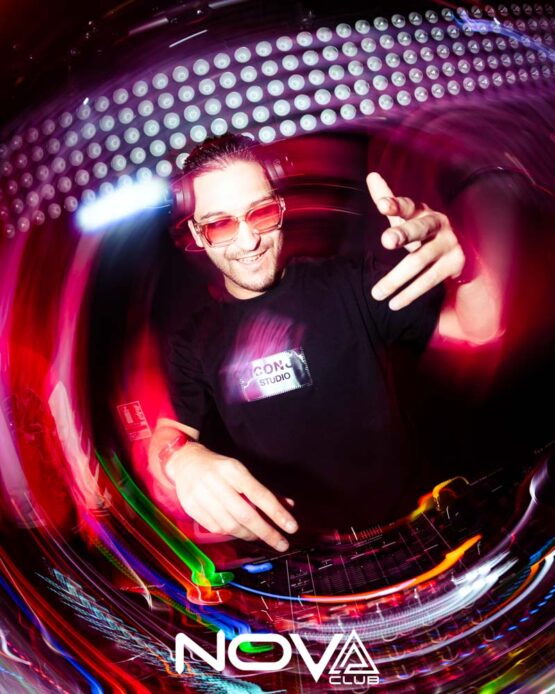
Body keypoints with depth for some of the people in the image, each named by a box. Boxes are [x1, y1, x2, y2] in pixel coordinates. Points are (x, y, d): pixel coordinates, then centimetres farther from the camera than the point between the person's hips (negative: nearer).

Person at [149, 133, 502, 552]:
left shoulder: (349, 284, 0)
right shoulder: (194, 341, 5)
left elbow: (480, 328, -4)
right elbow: (169, 434, -2)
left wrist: (464, 263, -26)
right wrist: (182, 459, -27)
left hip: (394, 527, -1)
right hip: (281, 546, 2)